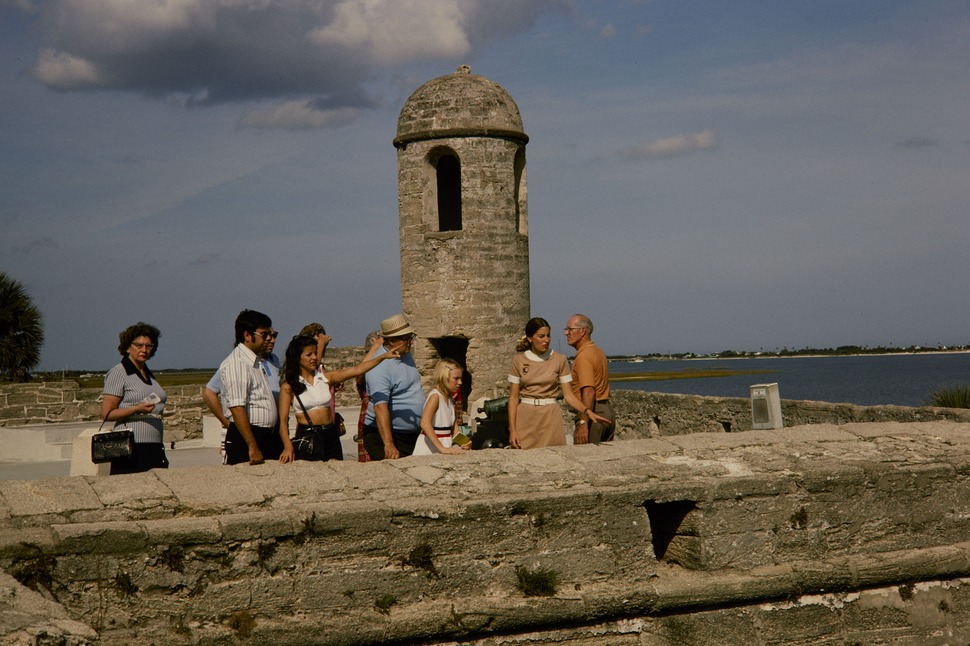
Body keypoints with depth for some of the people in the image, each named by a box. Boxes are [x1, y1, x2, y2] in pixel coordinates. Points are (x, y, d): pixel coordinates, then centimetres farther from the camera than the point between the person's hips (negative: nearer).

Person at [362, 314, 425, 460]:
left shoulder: (405, 354, 7)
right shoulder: (379, 367, -21)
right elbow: (380, 407, -29)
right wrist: (388, 444, -36)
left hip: (413, 435, 8)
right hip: (384, 433, -8)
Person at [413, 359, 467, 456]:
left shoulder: (450, 399, 11)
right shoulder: (435, 396, -14)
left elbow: (454, 427, 12)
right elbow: (425, 424, -27)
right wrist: (442, 449, -32)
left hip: (446, 445, 7)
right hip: (431, 447, -7)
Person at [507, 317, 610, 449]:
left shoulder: (559, 360, 1)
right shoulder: (519, 360, 1)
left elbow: (568, 395, 0)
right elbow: (513, 397, 2)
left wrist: (588, 411, -16)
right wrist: (512, 430, -5)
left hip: (550, 418, 0)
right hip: (525, 417, 0)